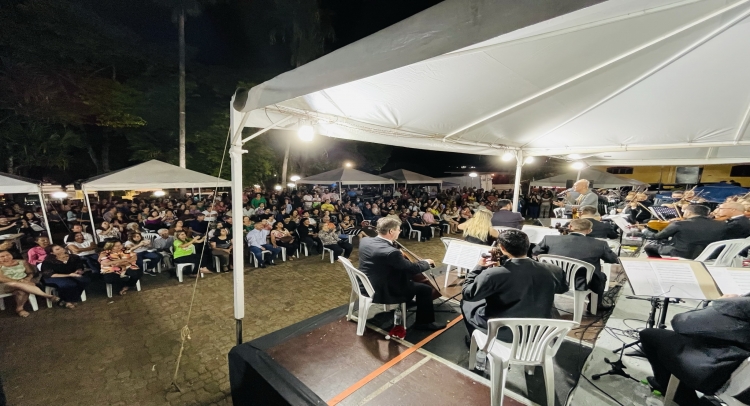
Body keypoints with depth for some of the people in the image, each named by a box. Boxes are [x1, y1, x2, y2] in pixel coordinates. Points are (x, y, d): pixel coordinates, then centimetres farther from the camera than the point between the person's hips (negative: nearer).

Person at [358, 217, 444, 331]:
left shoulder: (364, 241, -6)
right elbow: (414, 268, -18)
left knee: (406, 275, 27)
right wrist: (426, 262, 3)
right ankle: (425, 322, 20)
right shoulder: (391, 252, -30)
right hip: (381, 293, -9)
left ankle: (407, 302, 44)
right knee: (425, 289, 1)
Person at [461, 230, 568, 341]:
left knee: (467, 302, 19)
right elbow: (563, 288, 9)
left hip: (503, 332, -4)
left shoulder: (493, 274, -28)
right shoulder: (553, 271, -14)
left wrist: (479, 268, -2)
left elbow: (467, 294, -14)